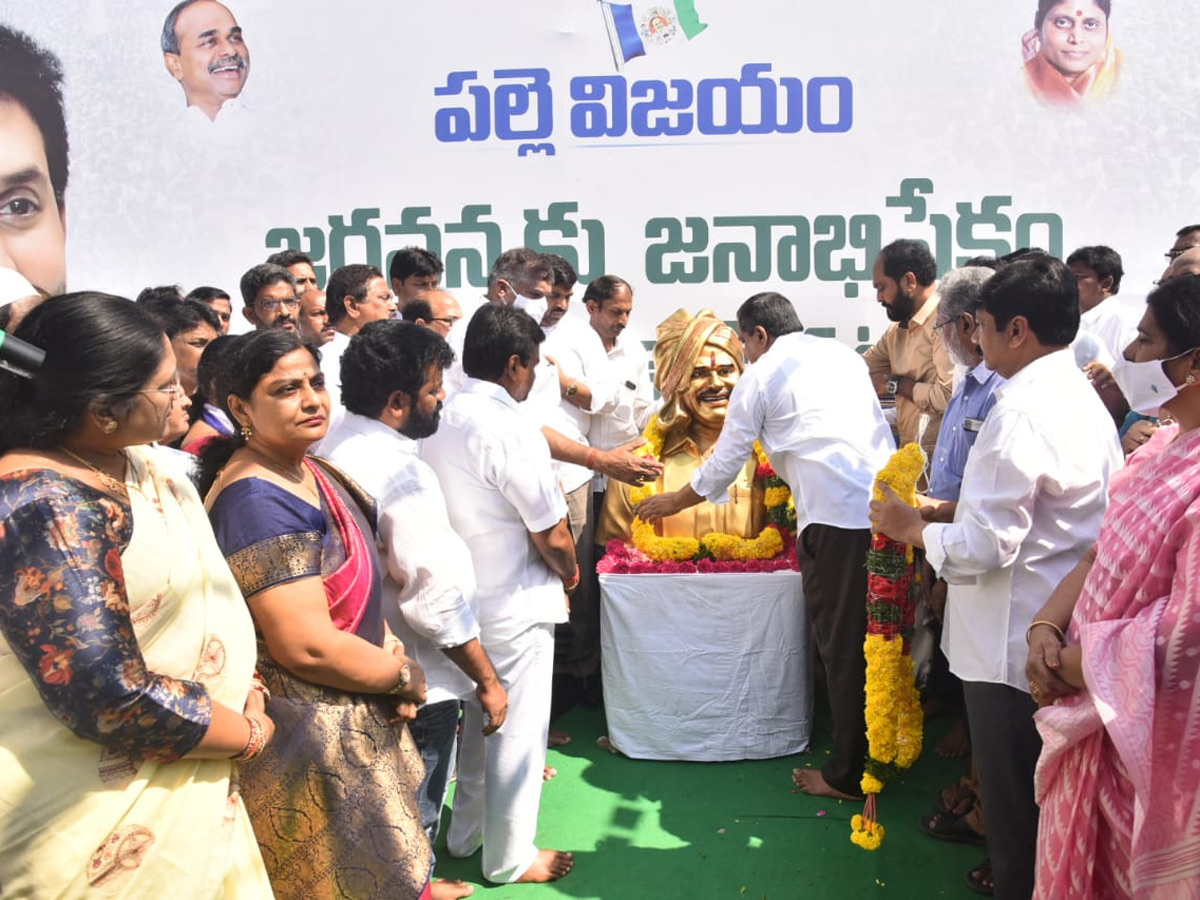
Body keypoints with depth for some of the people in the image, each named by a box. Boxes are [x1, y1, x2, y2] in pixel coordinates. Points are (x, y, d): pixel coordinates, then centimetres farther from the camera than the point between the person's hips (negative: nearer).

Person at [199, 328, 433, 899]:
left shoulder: (308, 473, 4)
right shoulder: (258, 503, -25)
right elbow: (307, 647, -28)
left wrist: (388, 646, -3)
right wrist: (405, 677, -14)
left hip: (349, 716, 9)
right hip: (311, 739, -9)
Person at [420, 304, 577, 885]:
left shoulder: (437, 419, -1)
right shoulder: (509, 428, -23)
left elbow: (447, 509, 6)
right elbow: (551, 534, -20)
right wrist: (569, 571, 1)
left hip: (459, 593, 8)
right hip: (515, 604, -8)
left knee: (479, 716, 24)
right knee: (518, 729, 10)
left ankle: (466, 833, 41)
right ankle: (509, 857, 27)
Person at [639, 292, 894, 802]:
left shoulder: (759, 378, 4)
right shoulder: (845, 355, 20)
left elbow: (724, 464, 9)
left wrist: (673, 503, 23)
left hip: (835, 519, -7)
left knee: (844, 648, 3)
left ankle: (847, 775, 15)